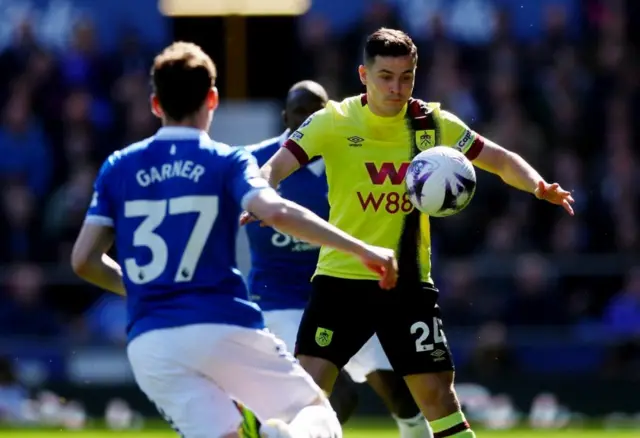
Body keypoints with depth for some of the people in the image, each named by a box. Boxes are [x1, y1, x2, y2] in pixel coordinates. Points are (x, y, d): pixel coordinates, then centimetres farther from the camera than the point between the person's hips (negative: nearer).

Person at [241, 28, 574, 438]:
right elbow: (276, 166, -16)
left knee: (437, 390, -1)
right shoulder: (334, 122, -6)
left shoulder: (433, 124, 0)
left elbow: (502, 161, 8)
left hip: (408, 281, 2)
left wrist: (538, 186, -13)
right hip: (341, 277, -2)